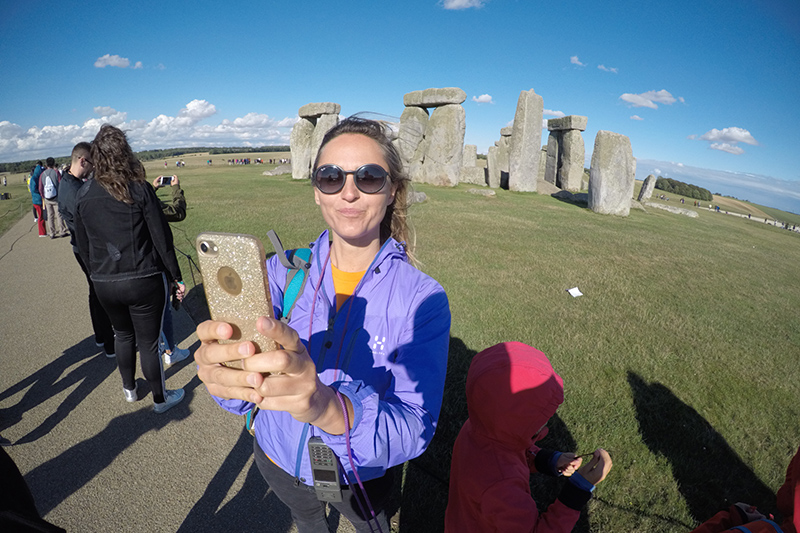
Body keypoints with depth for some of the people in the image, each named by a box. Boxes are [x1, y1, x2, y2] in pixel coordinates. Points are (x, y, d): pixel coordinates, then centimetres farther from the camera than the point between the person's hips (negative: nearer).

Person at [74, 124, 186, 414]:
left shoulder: (83, 194, 1)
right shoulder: (140, 189, -12)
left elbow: (82, 245, 7)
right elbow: (161, 238, -12)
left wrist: (97, 274, 20)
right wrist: (176, 276, -4)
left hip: (104, 283, 4)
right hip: (144, 280, -4)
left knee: (123, 334, 25)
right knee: (148, 341, 8)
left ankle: (129, 389, 43)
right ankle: (160, 399, 26)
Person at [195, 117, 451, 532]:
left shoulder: (422, 298, -25)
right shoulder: (283, 271, -16)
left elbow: (413, 428, -33)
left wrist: (330, 408, -53)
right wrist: (223, 374, -48)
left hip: (359, 477, -2)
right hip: (277, 459, 3)